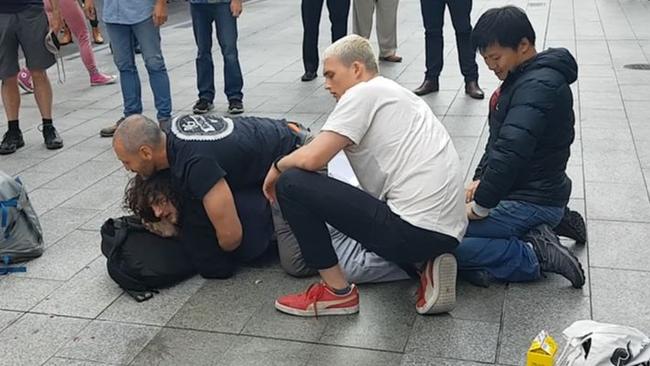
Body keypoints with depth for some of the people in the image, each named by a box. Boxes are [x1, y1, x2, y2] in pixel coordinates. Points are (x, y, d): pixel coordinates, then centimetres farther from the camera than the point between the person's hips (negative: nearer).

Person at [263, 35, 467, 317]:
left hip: (415, 228, -10)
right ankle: (424, 264, 11)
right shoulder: (394, 93, 22)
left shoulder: (363, 92, -6)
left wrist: (278, 167, 6)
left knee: (291, 184, -6)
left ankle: (338, 292, 1)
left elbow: (313, 159, -14)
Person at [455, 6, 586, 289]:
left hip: (532, 200, -11)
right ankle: (538, 231, 7)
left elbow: (511, 151, -31)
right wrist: (480, 180, 6)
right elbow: (499, 139, 18)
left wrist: (481, 206, -22)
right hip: (517, 191, 11)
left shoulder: (539, 86, -23)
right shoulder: (522, 78, 10)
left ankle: (535, 256, -10)